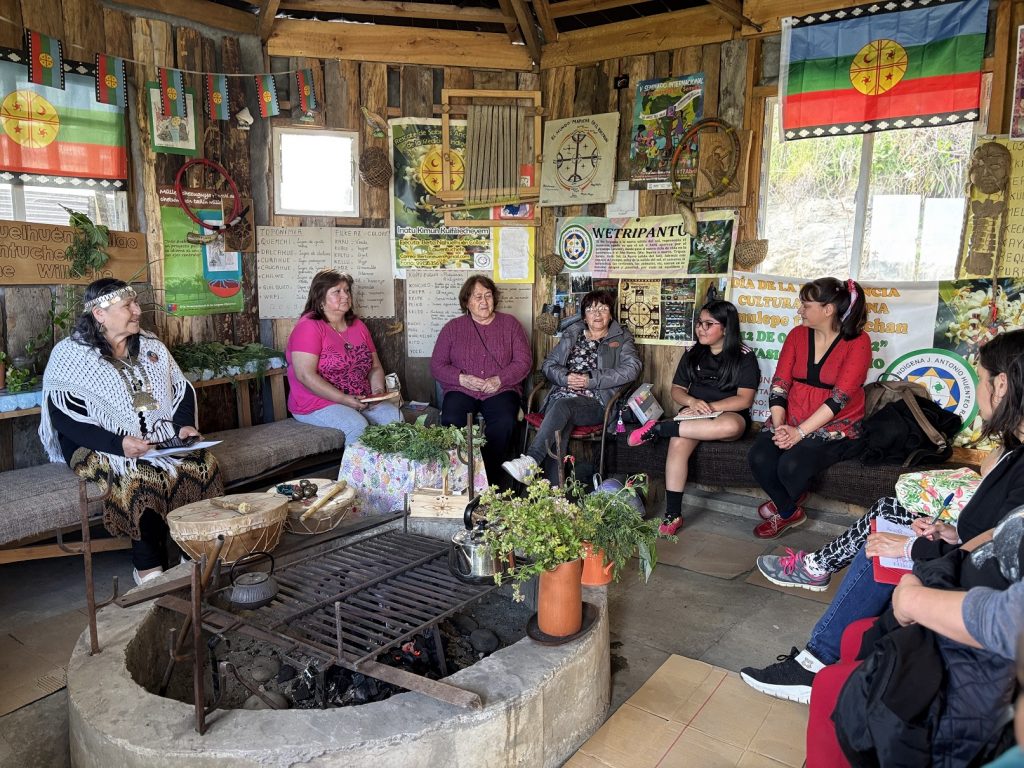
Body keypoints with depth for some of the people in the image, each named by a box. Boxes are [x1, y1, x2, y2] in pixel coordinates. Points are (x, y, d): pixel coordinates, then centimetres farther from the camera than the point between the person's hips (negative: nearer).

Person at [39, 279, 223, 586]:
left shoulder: (150, 345, 11)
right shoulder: (70, 355, -6)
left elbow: (181, 390, 15)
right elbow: (65, 420, -13)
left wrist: (185, 425, -5)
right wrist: (119, 444, -24)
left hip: (164, 440, 5)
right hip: (103, 447, -5)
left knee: (203, 463, -22)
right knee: (143, 478, -33)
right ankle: (148, 566, -16)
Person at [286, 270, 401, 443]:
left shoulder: (357, 325, 14)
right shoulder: (309, 326, -9)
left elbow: (375, 367, 16)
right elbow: (305, 375, -18)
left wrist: (378, 390, -5)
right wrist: (344, 399, -21)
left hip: (361, 401, 6)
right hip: (318, 404, -6)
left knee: (395, 416, -18)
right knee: (358, 427, -31)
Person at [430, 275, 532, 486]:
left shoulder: (510, 324, 12)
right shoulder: (452, 328, 13)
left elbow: (524, 361, 5)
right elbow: (437, 366, 8)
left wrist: (500, 380, -12)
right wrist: (462, 379, -10)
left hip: (501, 390, 0)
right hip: (461, 390, 1)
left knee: (504, 423, -33)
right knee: (451, 421, -32)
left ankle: (489, 480, -19)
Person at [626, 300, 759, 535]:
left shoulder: (744, 357, 1)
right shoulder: (692, 353, 13)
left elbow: (745, 400, -8)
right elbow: (677, 389, 12)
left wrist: (709, 407, -17)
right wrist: (693, 402, -11)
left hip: (729, 415, -3)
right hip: (694, 415, 3)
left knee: (731, 426, -42)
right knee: (679, 443, -33)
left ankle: (658, 429, -30)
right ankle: (673, 514, -28)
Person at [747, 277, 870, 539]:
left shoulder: (857, 342, -9)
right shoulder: (798, 335, 6)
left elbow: (840, 397, -17)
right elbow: (779, 384, 1)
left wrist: (799, 432, -23)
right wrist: (779, 426, -14)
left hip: (835, 427, -4)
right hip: (791, 421, 5)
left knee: (791, 465, -29)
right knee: (758, 458, -24)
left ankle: (782, 503, 10)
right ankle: (789, 512, 6)